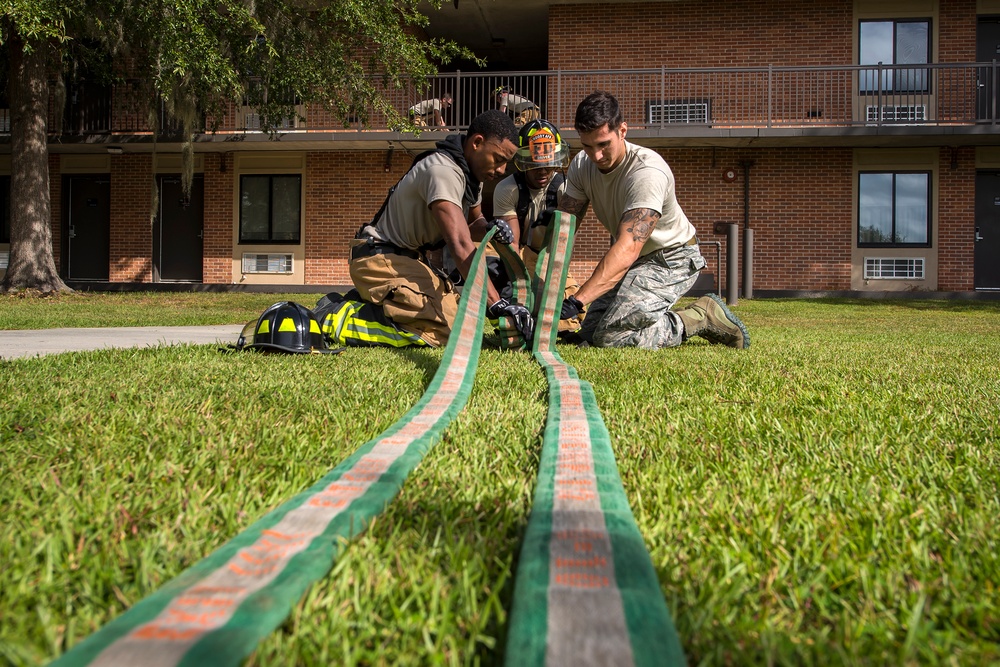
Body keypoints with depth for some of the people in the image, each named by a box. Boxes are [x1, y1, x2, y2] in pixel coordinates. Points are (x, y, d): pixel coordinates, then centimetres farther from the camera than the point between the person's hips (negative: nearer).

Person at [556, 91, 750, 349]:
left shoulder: (647, 171, -31)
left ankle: (702, 317, -5)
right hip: (632, 261, 8)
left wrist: (576, 301, -51)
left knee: (611, 337, -23)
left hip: (672, 258, -8)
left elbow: (627, 249, -41)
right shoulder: (581, 165, -7)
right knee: (590, 334, 6)